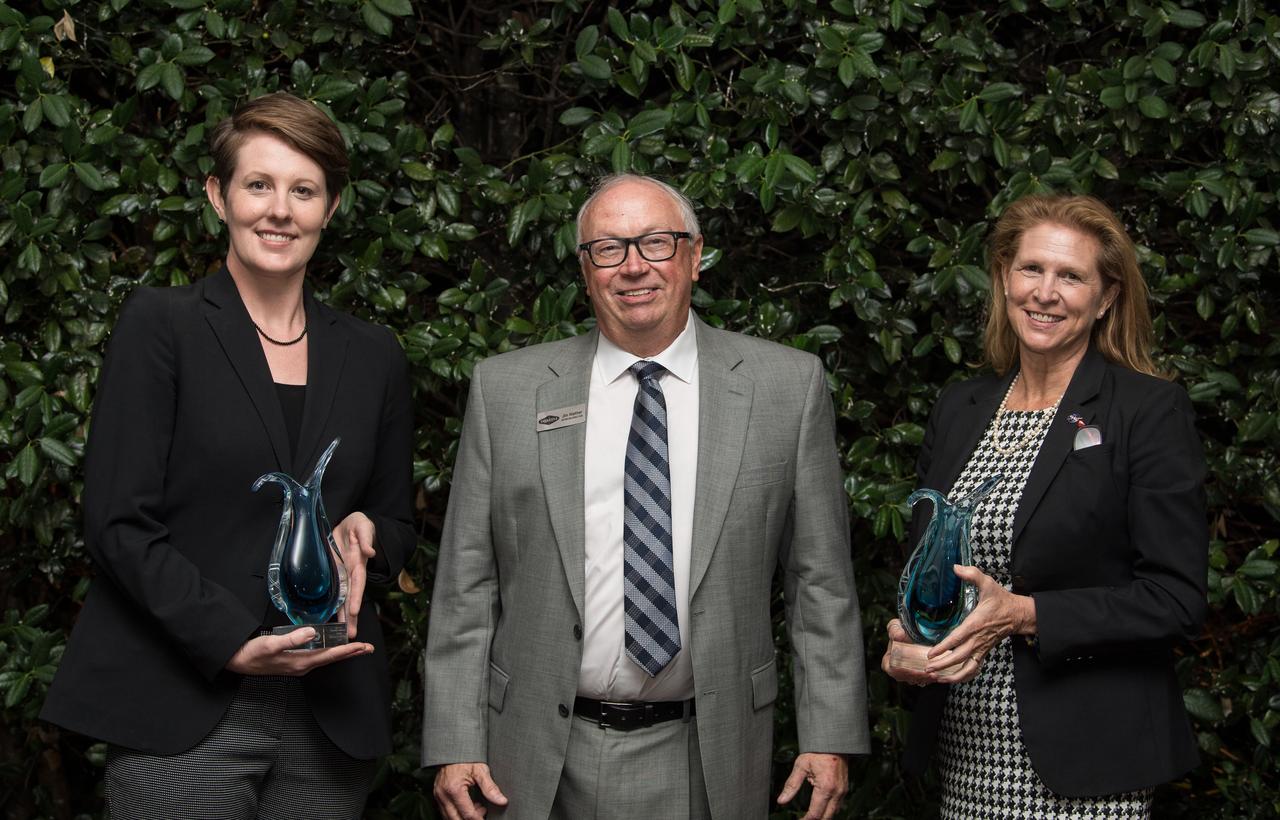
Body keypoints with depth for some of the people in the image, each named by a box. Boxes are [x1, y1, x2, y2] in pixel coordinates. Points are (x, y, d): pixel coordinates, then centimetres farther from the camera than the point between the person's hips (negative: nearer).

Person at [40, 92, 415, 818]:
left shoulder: (374, 356, 12)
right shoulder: (159, 325, 0)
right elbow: (118, 522, -6)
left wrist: (364, 534, -5)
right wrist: (234, 643, -15)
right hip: (184, 715, -3)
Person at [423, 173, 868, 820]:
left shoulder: (788, 386, 0)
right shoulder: (505, 391, 2)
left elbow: (820, 581, 1)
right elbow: (465, 585, 1)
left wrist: (830, 737, -3)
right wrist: (454, 745, -4)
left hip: (708, 765, 0)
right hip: (541, 764, 1)